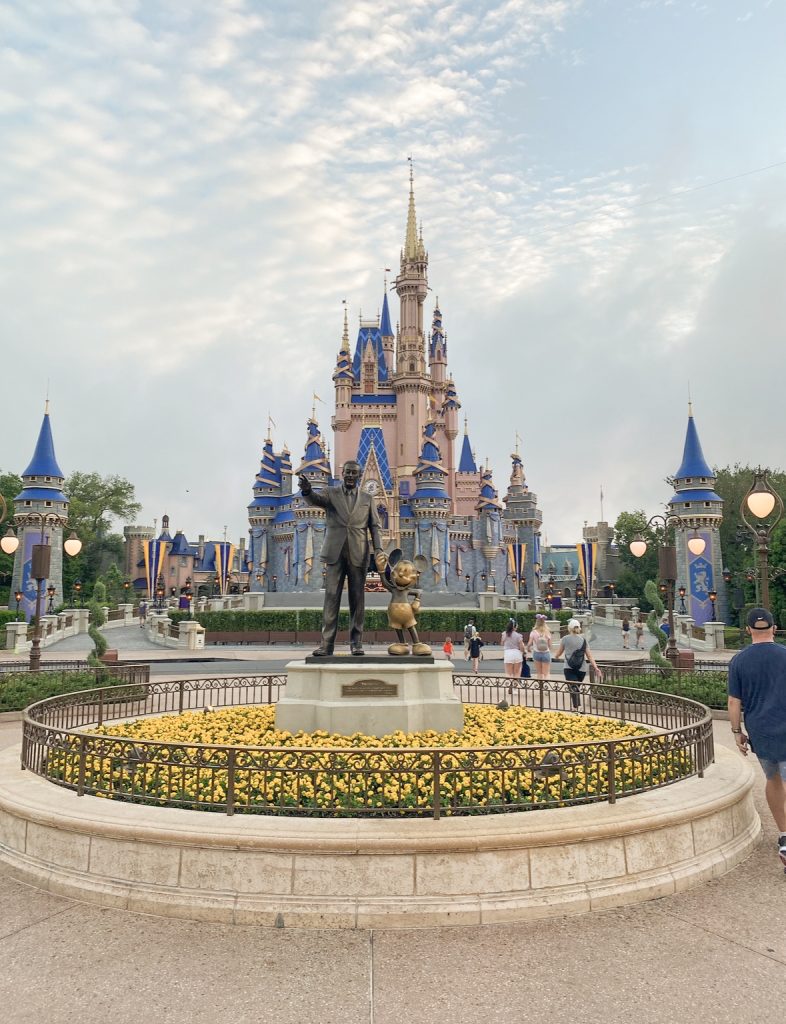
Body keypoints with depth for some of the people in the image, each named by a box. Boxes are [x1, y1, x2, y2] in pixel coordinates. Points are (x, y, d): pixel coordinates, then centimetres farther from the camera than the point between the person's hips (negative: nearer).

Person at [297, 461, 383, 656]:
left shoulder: (367, 498, 12)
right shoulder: (331, 493, 7)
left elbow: (374, 526, 11)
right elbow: (314, 499, -14)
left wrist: (378, 548, -6)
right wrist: (307, 490, -38)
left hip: (358, 555, 1)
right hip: (335, 553, -1)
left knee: (357, 599, 2)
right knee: (331, 597, -4)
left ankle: (356, 642, 8)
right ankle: (326, 643, -5)